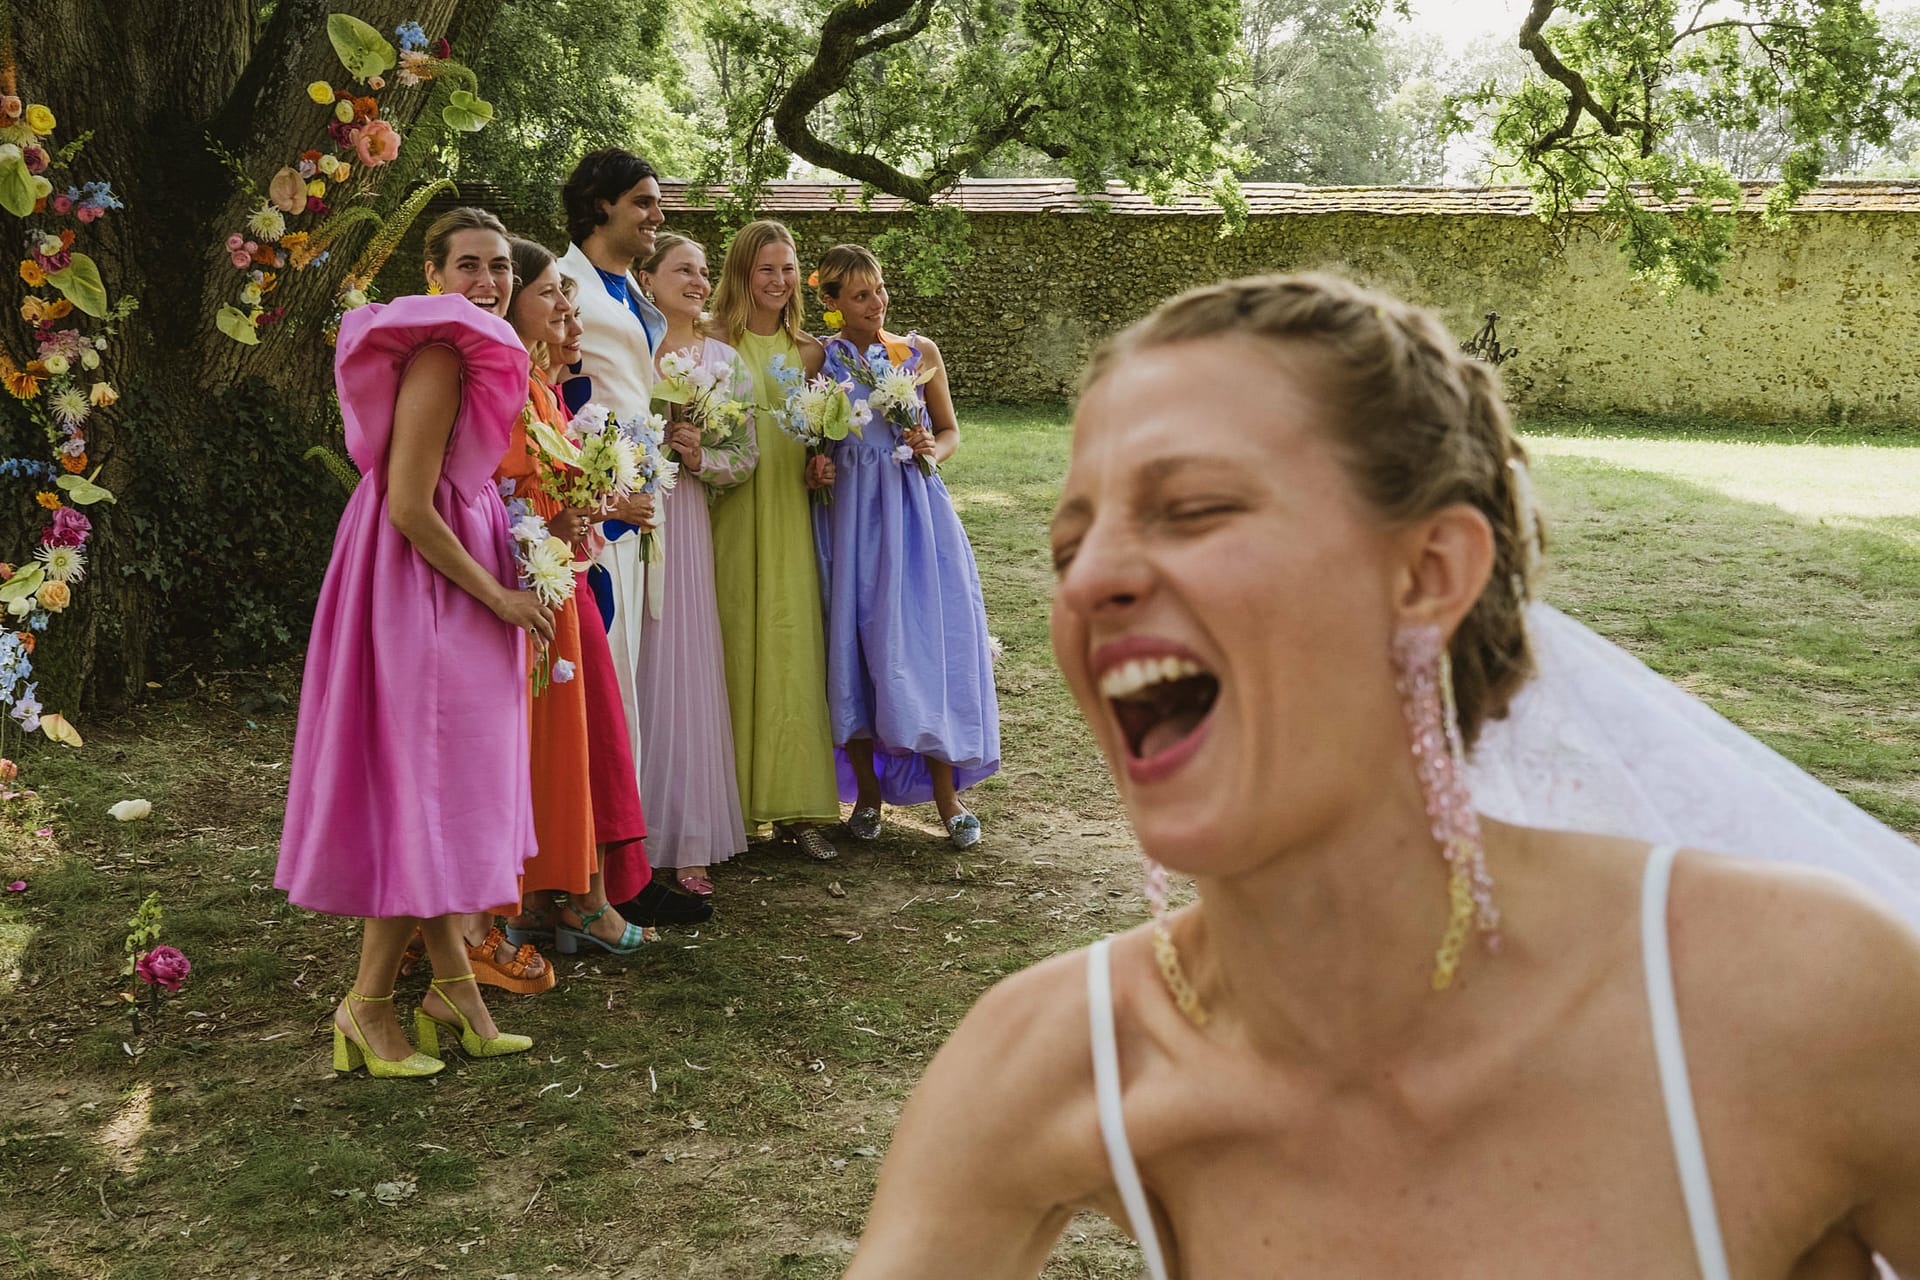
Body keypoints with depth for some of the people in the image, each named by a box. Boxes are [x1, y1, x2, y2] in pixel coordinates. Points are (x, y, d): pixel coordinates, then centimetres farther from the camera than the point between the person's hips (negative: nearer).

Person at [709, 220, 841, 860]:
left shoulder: (810, 352, 13)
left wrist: (820, 467, 0)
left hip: (791, 517, 3)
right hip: (730, 514, -3)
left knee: (794, 650, 2)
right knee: (734, 648, 0)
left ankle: (797, 805, 7)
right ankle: (731, 800, 8)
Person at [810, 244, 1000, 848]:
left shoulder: (920, 352, 7)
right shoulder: (817, 359, 3)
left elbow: (950, 431, 13)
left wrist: (932, 448, -8)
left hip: (916, 510, 1)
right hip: (850, 514, -1)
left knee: (932, 641, -3)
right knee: (856, 644, 1)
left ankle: (946, 795, 7)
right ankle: (867, 791, 15)